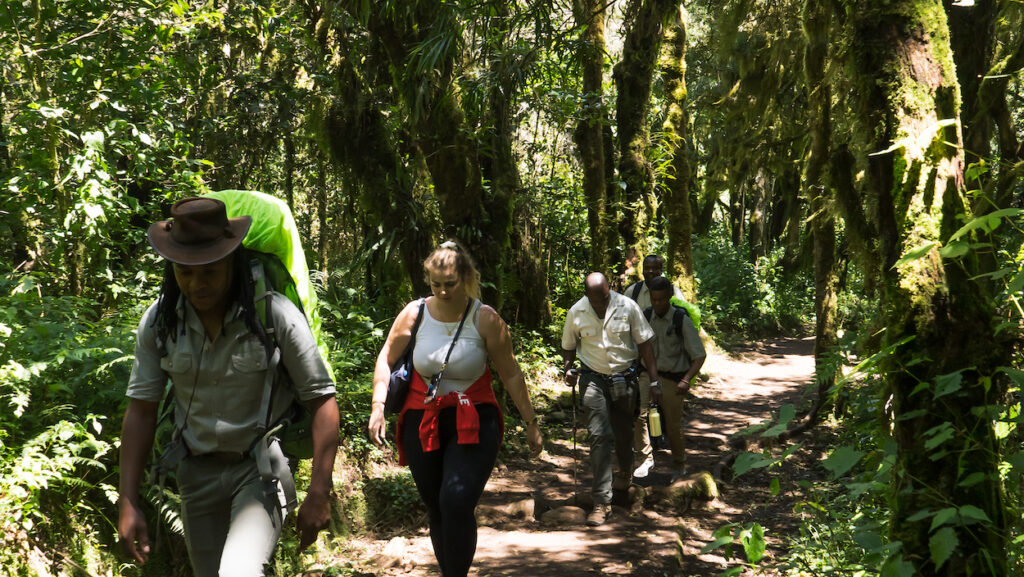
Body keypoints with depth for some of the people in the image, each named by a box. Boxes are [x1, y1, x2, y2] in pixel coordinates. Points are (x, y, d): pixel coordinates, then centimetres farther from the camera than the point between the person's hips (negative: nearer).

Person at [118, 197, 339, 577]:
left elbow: (321, 399, -12)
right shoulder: (158, 321, -5)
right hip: (197, 473, 5)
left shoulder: (275, 315, -17)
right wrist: (128, 503, -3)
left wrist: (319, 493, -15)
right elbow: (141, 409, 0)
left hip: (260, 467, -4)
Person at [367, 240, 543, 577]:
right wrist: (378, 406, -5)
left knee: (457, 501, -22)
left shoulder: (485, 319, -8)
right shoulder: (414, 314, -2)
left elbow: (511, 374, -2)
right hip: (423, 423, 3)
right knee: (436, 509, 11)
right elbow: (386, 360, 7)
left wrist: (530, 424, 1)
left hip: (474, 422, -3)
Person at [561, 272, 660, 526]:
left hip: (624, 378, 1)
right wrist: (568, 368, -13)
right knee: (599, 435, -12)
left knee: (623, 433, 15)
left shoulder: (628, 307, -10)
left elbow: (644, 344, -3)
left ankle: (625, 473, 48)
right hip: (593, 379, -1)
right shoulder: (576, 313, -8)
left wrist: (653, 381, -5)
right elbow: (568, 347, 8)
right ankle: (602, 502, -10)